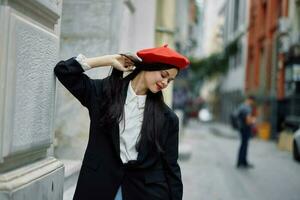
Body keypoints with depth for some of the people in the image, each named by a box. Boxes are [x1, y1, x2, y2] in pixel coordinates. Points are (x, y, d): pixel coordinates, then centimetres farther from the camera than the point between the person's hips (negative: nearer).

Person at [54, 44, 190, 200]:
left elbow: (171, 167, 3)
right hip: (102, 186, 0)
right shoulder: (104, 92, 2)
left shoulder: (167, 118, 1)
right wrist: (110, 60, -1)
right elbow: (63, 70, 1)